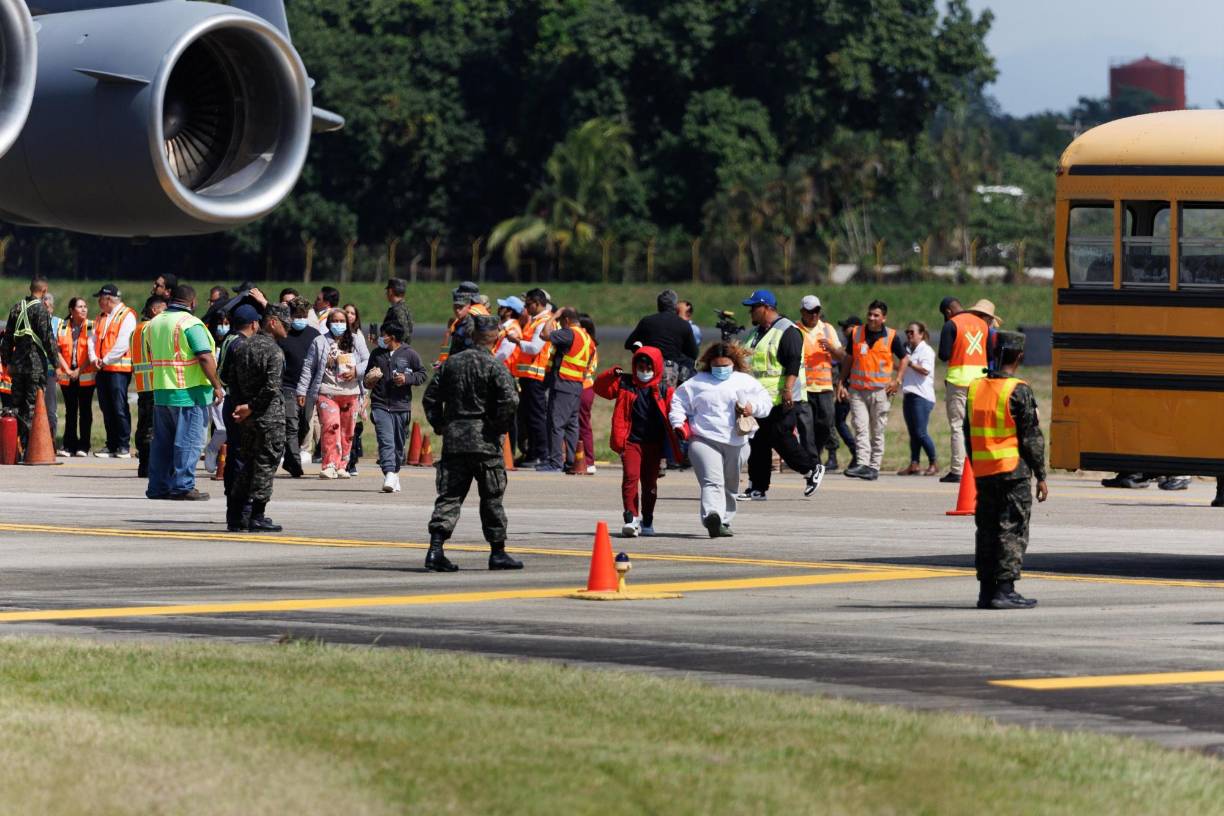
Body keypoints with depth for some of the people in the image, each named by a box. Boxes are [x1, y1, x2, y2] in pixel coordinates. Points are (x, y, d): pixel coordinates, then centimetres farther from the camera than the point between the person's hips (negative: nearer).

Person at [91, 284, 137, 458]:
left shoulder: (126, 316, -7)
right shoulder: (101, 317, 19)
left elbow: (122, 344, -15)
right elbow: (94, 338, 16)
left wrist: (105, 360, -12)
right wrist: (94, 358, -2)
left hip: (119, 368, -8)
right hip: (102, 369, 8)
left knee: (120, 409, -8)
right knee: (107, 409, 8)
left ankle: (124, 446, -5)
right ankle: (111, 445, 12)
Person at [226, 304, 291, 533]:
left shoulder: (242, 347, 11)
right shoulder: (273, 351, -13)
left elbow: (232, 379, 9)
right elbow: (271, 387, -20)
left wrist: (241, 405, 1)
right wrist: (251, 408, -10)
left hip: (248, 419, 7)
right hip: (269, 417, -7)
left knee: (247, 464, 15)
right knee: (266, 463, -1)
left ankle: (236, 516, 16)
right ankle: (257, 517, -1)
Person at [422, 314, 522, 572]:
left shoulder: (451, 363, 8)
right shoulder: (495, 367, -8)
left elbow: (430, 398, 9)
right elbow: (510, 400, -20)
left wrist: (439, 426, 16)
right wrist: (500, 427, -6)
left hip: (453, 438, 4)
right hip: (485, 441, -4)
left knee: (449, 495, 3)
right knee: (491, 497, 7)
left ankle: (436, 548, -11)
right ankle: (497, 552, 13)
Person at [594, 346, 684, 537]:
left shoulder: (664, 391, 3)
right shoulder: (625, 384, 5)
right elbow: (600, 388, 5)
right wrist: (612, 375, -13)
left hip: (654, 443, 1)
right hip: (631, 441, -1)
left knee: (650, 482, 11)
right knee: (630, 476, -18)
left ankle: (647, 521, 26)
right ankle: (631, 518, -22)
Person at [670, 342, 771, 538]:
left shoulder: (745, 382, 12)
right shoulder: (696, 384, 10)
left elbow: (766, 402, 12)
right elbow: (678, 403, 14)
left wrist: (753, 407, -9)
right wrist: (679, 424, -2)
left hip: (736, 443, 3)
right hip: (704, 440, -3)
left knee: (730, 486, 14)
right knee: (712, 482, -22)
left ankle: (723, 522, 29)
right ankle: (712, 516, -41)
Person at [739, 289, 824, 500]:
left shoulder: (787, 331, -11)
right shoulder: (758, 332, 19)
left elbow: (793, 364, -19)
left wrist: (788, 389, -29)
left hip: (781, 401, -9)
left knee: (782, 439, -9)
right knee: (758, 443, 5)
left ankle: (812, 469, 10)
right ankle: (758, 488, 7)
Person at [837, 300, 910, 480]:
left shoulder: (891, 336, -1)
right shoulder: (856, 334, 5)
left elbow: (904, 358, 10)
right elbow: (849, 359, 15)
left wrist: (897, 380, -1)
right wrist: (842, 383, 11)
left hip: (881, 390, -1)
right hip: (857, 390, 1)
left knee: (878, 432, 4)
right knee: (860, 429, -8)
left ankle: (874, 467, 9)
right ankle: (862, 464, -15)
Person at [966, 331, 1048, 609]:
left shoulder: (975, 388, 8)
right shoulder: (1018, 391, -11)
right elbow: (1031, 438, -10)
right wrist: (1040, 476, -5)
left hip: (983, 471, 6)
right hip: (1013, 471, -6)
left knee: (987, 531, 11)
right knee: (1012, 531, -3)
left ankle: (986, 591, 12)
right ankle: (1004, 591, -7)